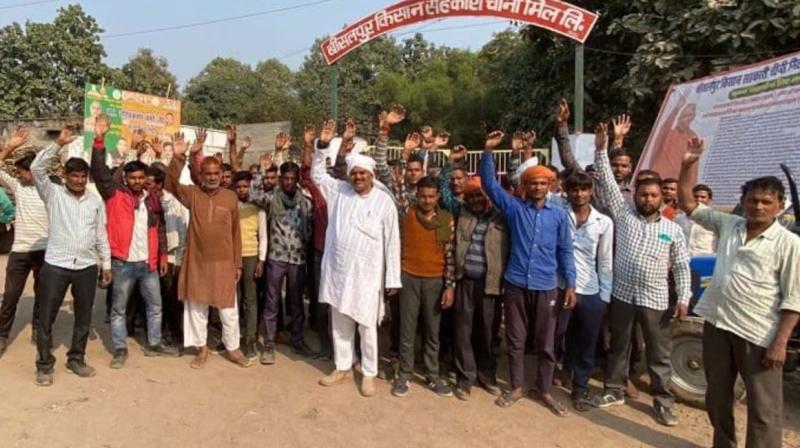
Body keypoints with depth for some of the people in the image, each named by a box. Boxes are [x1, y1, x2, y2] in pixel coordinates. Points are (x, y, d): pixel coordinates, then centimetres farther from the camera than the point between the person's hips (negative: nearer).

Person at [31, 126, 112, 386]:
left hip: (87, 267, 3)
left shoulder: (95, 201, 8)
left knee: (84, 317, 12)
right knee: (46, 318, 5)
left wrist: (106, 263, 9)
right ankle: (44, 365, 20)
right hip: (55, 265, -2)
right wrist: (58, 144, -19)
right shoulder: (53, 194, 1)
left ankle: (76, 359, 28)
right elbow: (37, 168, -15)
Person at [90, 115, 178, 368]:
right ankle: (120, 349, 21)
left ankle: (154, 344, 28)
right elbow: (99, 172, -17)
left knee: (155, 306, 13)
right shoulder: (115, 195, -4)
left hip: (149, 262, 4)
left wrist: (163, 256, 9)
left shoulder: (153, 200, 7)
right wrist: (99, 140, -26)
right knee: (119, 308, 8)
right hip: (123, 263, -4)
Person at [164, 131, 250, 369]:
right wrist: (178, 157, -29)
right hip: (197, 261, 1)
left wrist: (238, 263, 2)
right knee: (197, 307, 12)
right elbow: (171, 184, -17)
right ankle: (202, 348, 28)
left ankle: (232, 348, 23)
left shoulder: (231, 197, -1)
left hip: (224, 262, -1)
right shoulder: (193, 194, 0)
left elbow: (236, 232, 2)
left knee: (228, 309, 7)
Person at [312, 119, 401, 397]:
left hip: (367, 275, -4)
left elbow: (392, 242, -6)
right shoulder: (340, 191, 4)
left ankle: (369, 373, 23)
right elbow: (317, 174, 15)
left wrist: (393, 278, -8)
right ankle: (343, 368, 32)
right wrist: (322, 145, 0)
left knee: (367, 326, 6)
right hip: (337, 271, 4)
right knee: (340, 324, 15)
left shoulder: (384, 202, -7)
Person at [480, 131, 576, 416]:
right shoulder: (514, 207, 1)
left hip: (546, 288, 1)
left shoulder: (559, 215, 4)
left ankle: (544, 391, 27)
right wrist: (489, 151, -14)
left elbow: (565, 251, 6)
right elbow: (489, 183, -3)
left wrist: (571, 284, 1)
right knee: (516, 341, 11)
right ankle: (516, 388, 27)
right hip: (515, 285, 0)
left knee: (546, 344, 10)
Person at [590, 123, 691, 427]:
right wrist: (601, 149, -12)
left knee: (659, 354, 9)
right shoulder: (623, 215, 1)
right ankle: (614, 391, 28)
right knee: (618, 346, 14)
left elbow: (681, 266, 4)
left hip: (655, 300, 0)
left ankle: (663, 401, 23)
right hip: (622, 295, 0)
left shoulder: (673, 229, 2)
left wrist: (684, 298, -5)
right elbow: (608, 183, -5)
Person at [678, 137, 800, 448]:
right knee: (717, 398, 18)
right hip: (717, 324, 5)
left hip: (758, 335, -5)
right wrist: (689, 164, -3)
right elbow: (688, 204, 8)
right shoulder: (727, 225, 6)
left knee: (764, 408, 4)